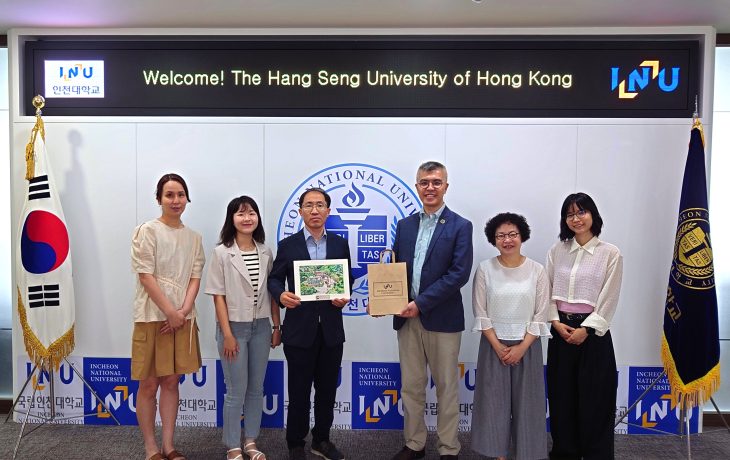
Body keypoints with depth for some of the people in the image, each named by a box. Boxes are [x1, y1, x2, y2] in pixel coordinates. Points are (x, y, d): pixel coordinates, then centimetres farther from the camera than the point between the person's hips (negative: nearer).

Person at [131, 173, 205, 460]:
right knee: (149, 385, 3)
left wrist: (184, 311, -10)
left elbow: (195, 276, 5)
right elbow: (145, 275, -11)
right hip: (152, 317, -4)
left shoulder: (193, 237, 10)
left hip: (182, 318, 4)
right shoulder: (147, 231, -5)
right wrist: (170, 312, -14)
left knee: (171, 381, 11)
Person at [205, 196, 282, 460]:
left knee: (256, 388, 11)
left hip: (261, 327, 4)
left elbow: (272, 292, 8)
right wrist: (227, 334, -13)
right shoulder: (222, 252, -6)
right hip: (234, 327, -4)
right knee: (236, 391, 3)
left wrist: (277, 326, 5)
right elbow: (218, 296, -8)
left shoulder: (265, 253, 5)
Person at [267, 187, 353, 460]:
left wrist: (345, 297, -10)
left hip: (331, 329, 3)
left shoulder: (340, 244, 7)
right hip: (300, 329, -2)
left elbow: (347, 279, 10)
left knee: (327, 389, 13)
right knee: (299, 391, 7)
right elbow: (274, 279, 3)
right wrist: (281, 295, -18)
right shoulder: (288, 245, 0)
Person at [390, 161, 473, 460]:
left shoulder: (460, 226, -4)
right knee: (411, 386, 13)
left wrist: (421, 303, -18)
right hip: (408, 317, 4)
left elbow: (459, 274, -13)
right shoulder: (404, 225, 10)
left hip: (442, 319, -4)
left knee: (446, 387, 8)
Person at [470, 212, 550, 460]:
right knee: (494, 400, 5)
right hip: (493, 344, 0)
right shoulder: (485, 269, -4)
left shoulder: (537, 270, -3)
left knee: (526, 401, 6)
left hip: (527, 345, 0)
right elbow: (480, 313, -3)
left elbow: (541, 315, -3)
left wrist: (522, 347, -10)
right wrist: (498, 346, -9)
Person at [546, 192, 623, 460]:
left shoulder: (610, 254, -3)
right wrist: (556, 322, -7)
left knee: (594, 398, 3)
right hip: (561, 330, 3)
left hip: (592, 331, -3)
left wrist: (585, 329, -12)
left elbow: (609, 300, -7)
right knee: (562, 397, 9)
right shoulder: (557, 250, 6)